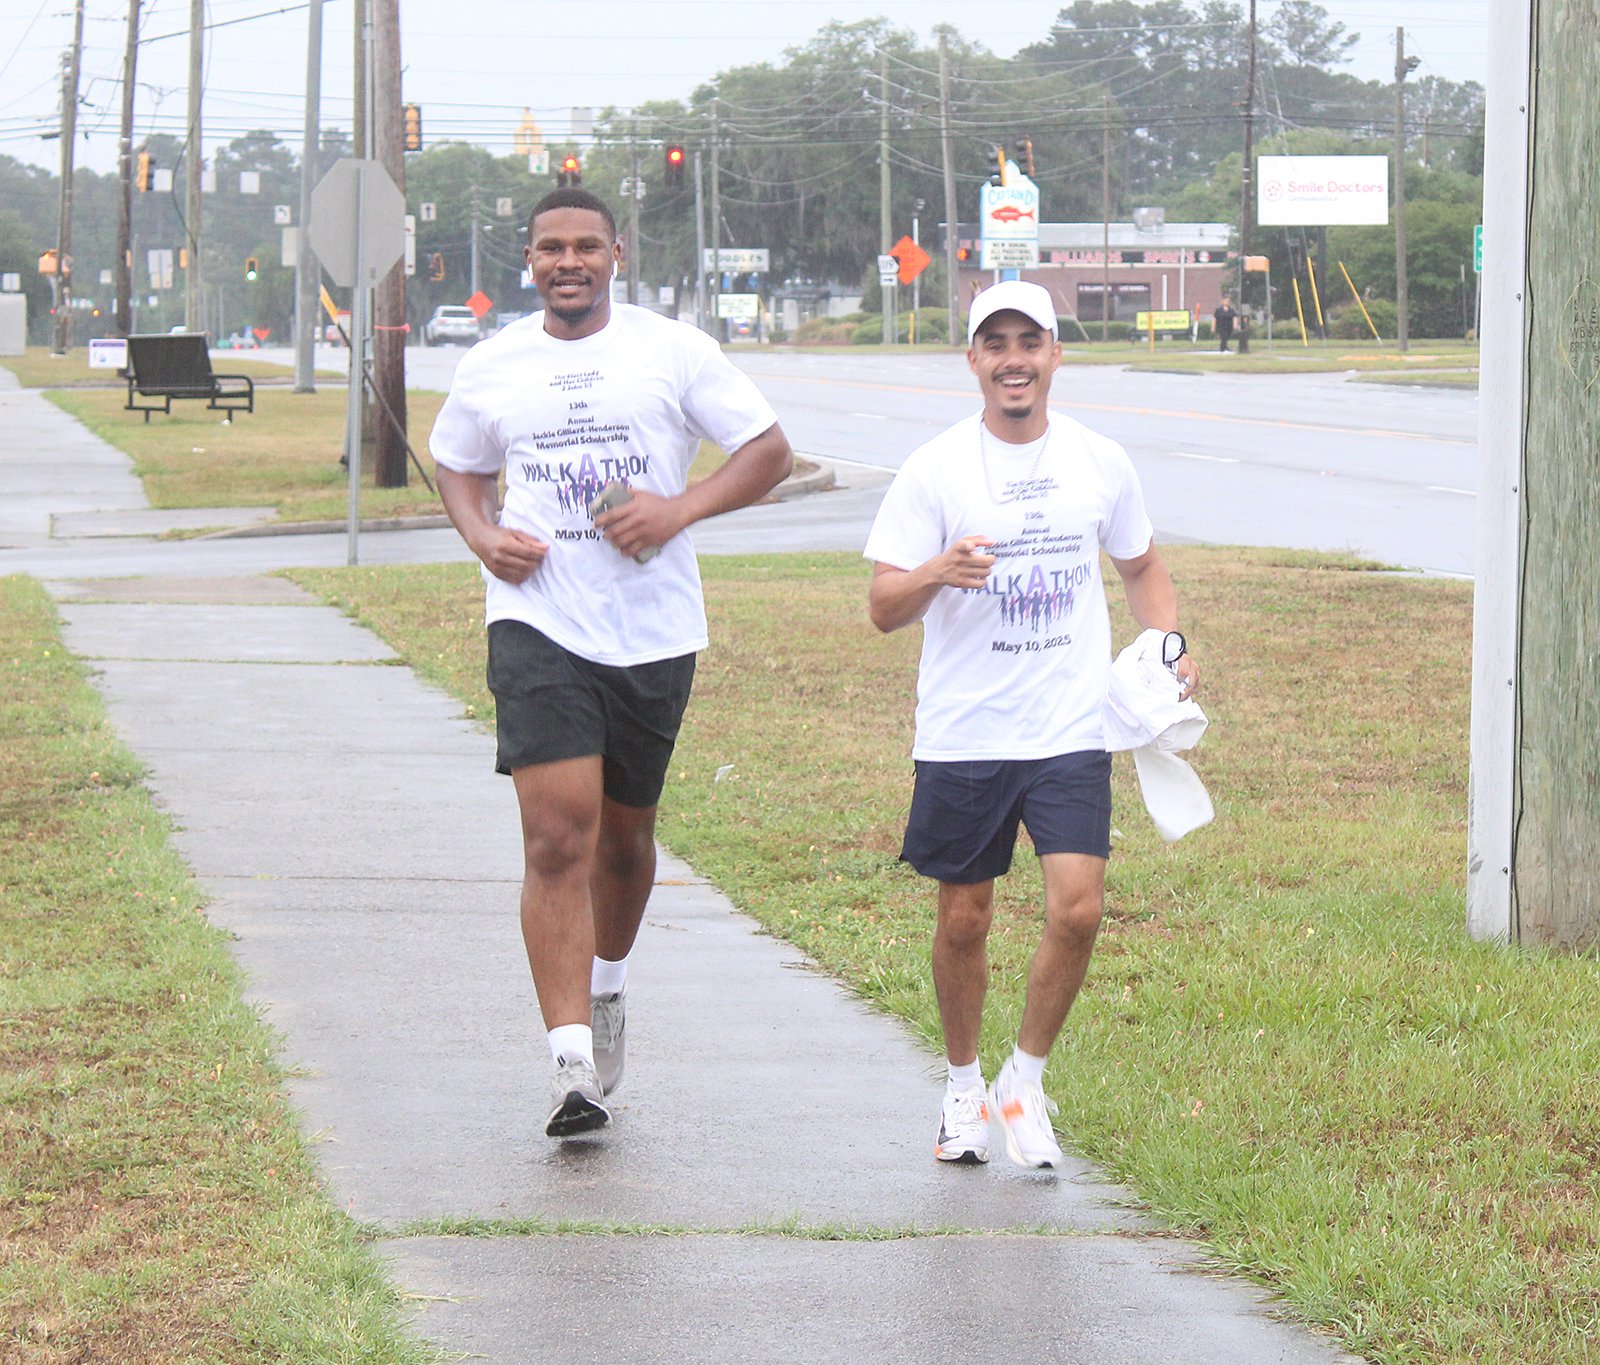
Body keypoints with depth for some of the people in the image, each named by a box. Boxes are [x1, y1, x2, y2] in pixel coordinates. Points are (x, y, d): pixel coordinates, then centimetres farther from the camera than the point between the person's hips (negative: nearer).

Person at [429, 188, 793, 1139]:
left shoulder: (672, 351, 1)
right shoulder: (492, 367, 7)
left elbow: (770, 452, 2)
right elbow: (459, 467, 24)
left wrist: (682, 508, -14)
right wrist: (482, 535, 2)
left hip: (653, 629, 1)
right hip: (538, 624, 0)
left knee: (625, 833, 15)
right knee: (558, 838, -15)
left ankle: (607, 985, 46)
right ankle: (575, 1066, -19)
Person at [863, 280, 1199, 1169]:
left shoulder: (1101, 464, 5)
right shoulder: (935, 470, -4)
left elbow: (1143, 568, 21)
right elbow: (884, 608, -6)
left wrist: (1171, 646, 3)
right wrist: (936, 574, -27)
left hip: (1073, 731, 1)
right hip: (961, 733, -1)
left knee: (1078, 909, -12)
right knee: (964, 920, 7)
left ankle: (1026, 1080, 9)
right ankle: (964, 1087, 29)